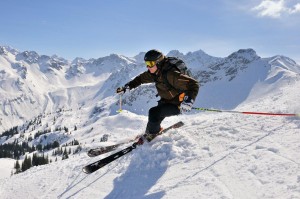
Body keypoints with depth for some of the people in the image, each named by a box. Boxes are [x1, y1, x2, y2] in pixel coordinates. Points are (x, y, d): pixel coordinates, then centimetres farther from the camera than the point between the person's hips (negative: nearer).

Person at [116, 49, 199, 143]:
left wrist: (189, 100, -48)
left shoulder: (171, 74, -32)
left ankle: (151, 135, 2)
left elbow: (193, 84, -34)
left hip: (177, 104, -8)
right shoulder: (154, 73, -6)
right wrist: (127, 87, 5)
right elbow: (141, 78, 12)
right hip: (166, 100, 8)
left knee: (154, 112, -21)